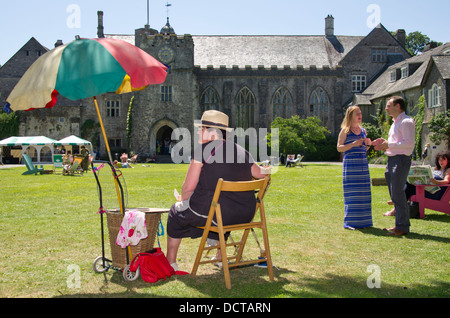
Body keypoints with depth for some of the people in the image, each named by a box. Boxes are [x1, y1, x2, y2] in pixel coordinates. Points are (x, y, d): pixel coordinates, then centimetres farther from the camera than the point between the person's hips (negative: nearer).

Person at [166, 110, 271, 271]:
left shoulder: (202, 149, -10)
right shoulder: (242, 151, 6)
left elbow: (189, 187, -10)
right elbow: (260, 173, 18)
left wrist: (182, 198, 11)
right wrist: (267, 170, 41)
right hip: (244, 215, 6)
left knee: (176, 211, 23)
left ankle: (171, 262, 33)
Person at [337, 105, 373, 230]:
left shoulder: (363, 130, 16)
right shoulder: (345, 131, 0)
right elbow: (339, 148, -7)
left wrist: (368, 144, 2)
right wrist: (353, 144, -17)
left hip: (363, 164, 6)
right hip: (350, 164, -6)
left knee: (363, 193, 6)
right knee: (351, 193, -5)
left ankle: (363, 221, 15)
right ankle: (350, 222, 2)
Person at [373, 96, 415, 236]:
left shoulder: (407, 122, -10)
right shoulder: (395, 123, 21)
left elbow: (409, 143, -20)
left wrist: (389, 144, -18)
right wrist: (384, 143, 11)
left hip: (401, 160, -10)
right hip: (391, 160, 10)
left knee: (397, 194, -10)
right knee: (394, 194, 12)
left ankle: (402, 227, -4)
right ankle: (399, 224, 20)